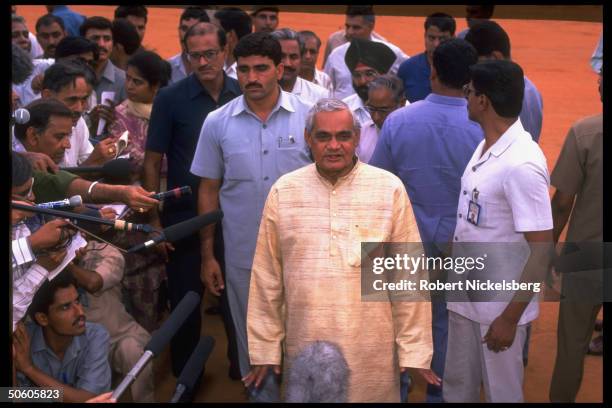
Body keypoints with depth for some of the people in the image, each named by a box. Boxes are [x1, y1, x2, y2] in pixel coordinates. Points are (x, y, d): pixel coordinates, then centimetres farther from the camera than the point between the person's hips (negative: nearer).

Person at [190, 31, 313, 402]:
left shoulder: (308, 117, -6)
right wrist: (207, 255, 3)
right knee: (254, 342, 15)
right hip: (243, 257, 1)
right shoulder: (217, 123, -2)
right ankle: (262, 395, 34)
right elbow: (208, 191, 4)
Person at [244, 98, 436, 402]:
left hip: (373, 354, -1)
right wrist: (265, 350, 5)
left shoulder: (389, 189, -3)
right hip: (304, 351, 1)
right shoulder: (283, 191, 1)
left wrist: (414, 351, -2)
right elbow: (267, 278, 5)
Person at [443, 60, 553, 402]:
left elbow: (542, 251, -22)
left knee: (501, 392, 10)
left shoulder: (522, 165, -24)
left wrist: (510, 317, -20)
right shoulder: (485, 147, 2)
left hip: (499, 306, -8)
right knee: (457, 386, 20)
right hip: (465, 296, 8)